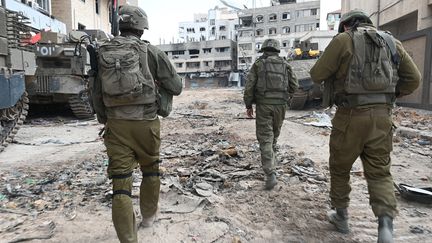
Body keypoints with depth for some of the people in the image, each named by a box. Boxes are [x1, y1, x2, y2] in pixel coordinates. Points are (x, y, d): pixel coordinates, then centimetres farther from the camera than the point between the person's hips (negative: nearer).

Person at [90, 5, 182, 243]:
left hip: (115, 125, 2)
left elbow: (96, 94, 11)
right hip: (145, 123, -1)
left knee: (120, 184, 5)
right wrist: (162, 83, 22)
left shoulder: (103, 52, 6)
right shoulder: (151, 52, -4)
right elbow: (176, 87, -1)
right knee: (150, 170, 22)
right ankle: (148, 215, 41)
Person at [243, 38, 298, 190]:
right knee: (274, 134, 23)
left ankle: (270, 175, -15)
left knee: (265, 139, -4)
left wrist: (248, 105, 3)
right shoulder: (285, 64, 9)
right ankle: (269, 161, 43)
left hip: (263, 105, -3)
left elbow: (249, 86, -5)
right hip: (280, 105, 3)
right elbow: (294, 85, 6)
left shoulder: (258, 64, 1)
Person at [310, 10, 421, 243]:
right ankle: (386, 224, -5)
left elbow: (317, 75, -3)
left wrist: (333, 70, 18)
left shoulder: (344, 40, -2)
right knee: (379, 172, 12)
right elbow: (413, 79, 12)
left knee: (340, 168, 14)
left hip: (351, 116, -4)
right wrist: (388, 96, 19)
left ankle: (341, 216, 27)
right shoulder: (391, 42, 13)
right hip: (382, 115, 4)